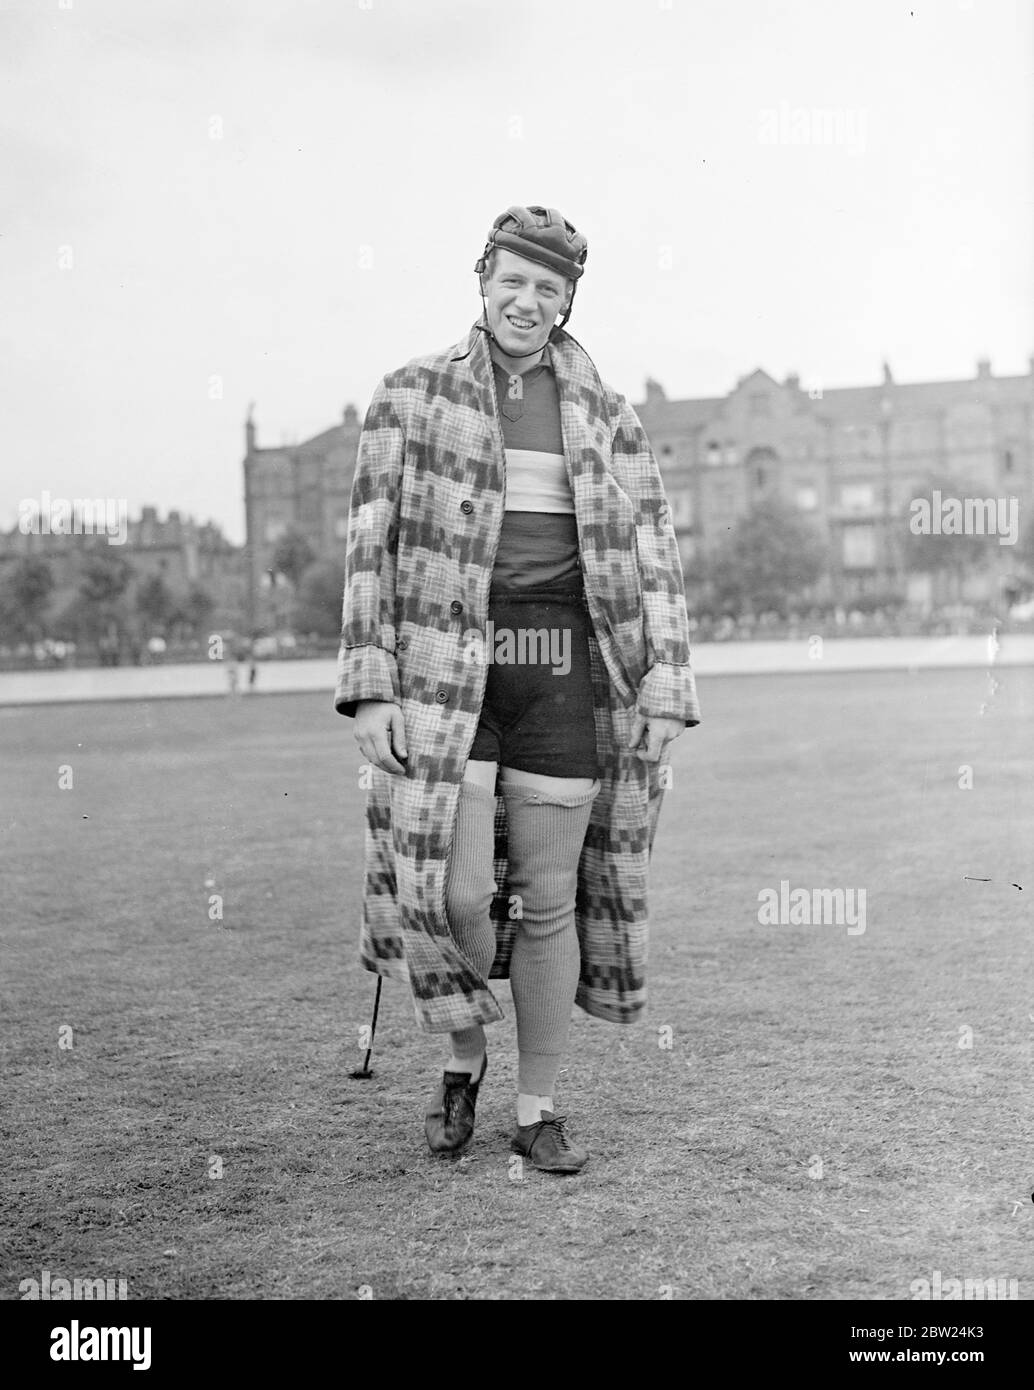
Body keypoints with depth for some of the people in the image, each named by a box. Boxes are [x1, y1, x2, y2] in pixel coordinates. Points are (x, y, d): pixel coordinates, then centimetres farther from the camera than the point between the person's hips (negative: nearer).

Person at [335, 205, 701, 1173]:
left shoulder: (607, 417, 10)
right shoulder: (411, 396, 5)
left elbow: (651, 557, 8)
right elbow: (371, 546, 1)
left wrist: (665, 690, -1)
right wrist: (369, 690, -7)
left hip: (563, 672, 2)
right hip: (446, 667, -1)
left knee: (548, 900, 4)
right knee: (460, 893, -10)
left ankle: (537, 1110, 19)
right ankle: (464, 1054, 21)